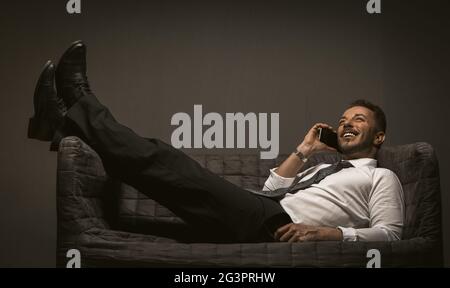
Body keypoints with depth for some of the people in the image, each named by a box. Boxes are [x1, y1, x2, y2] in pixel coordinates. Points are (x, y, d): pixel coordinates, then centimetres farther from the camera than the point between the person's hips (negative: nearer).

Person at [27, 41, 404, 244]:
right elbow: (269, 191, 30)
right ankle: (71, 123, -8)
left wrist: (328, 232, -17)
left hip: (279, 228, -8)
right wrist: (304, 152, 25)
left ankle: (81, 109, -11)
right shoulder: (326, 167, 37)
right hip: (260, 221, 8)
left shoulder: (381, 177, 14)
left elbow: (389, 233, -3)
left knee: (178, 170, -18)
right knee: (172, 166, -6)